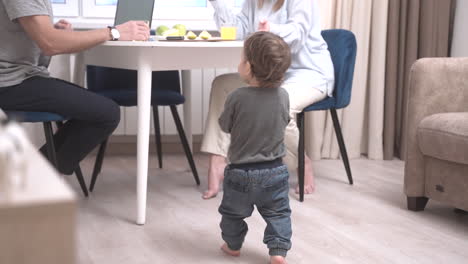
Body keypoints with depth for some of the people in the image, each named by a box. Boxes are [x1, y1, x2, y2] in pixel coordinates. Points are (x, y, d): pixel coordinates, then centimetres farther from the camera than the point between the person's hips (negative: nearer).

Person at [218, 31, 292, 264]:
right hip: (274, 171, 2)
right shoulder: (282, 96, -10)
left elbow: (225, 126, -4)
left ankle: (233, 245, 37)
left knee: (233, 211, 21)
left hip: (240, 172, -1)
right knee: (278, 213, 16)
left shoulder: (236, 98, -20)